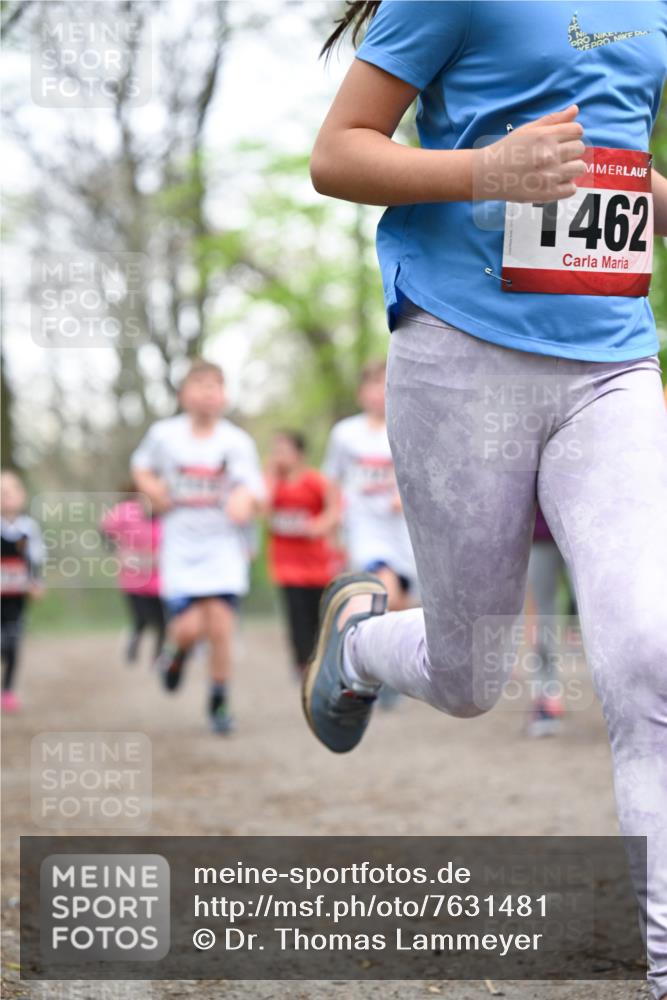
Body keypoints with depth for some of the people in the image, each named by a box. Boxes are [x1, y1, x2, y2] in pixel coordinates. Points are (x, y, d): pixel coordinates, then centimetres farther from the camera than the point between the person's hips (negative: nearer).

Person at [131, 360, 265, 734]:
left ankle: (220, 702, 11)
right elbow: (142, 466, 19)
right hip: (181, 546, 1)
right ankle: (176, 652, 27)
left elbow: (256, 493, -11)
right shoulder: (165, 434, 0)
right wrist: (152, 490, -1)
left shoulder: (238, 442, -6)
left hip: (224, 547, -1)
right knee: (190, 627, -11)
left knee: (220, 626, -9)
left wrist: (247, 500, -34)